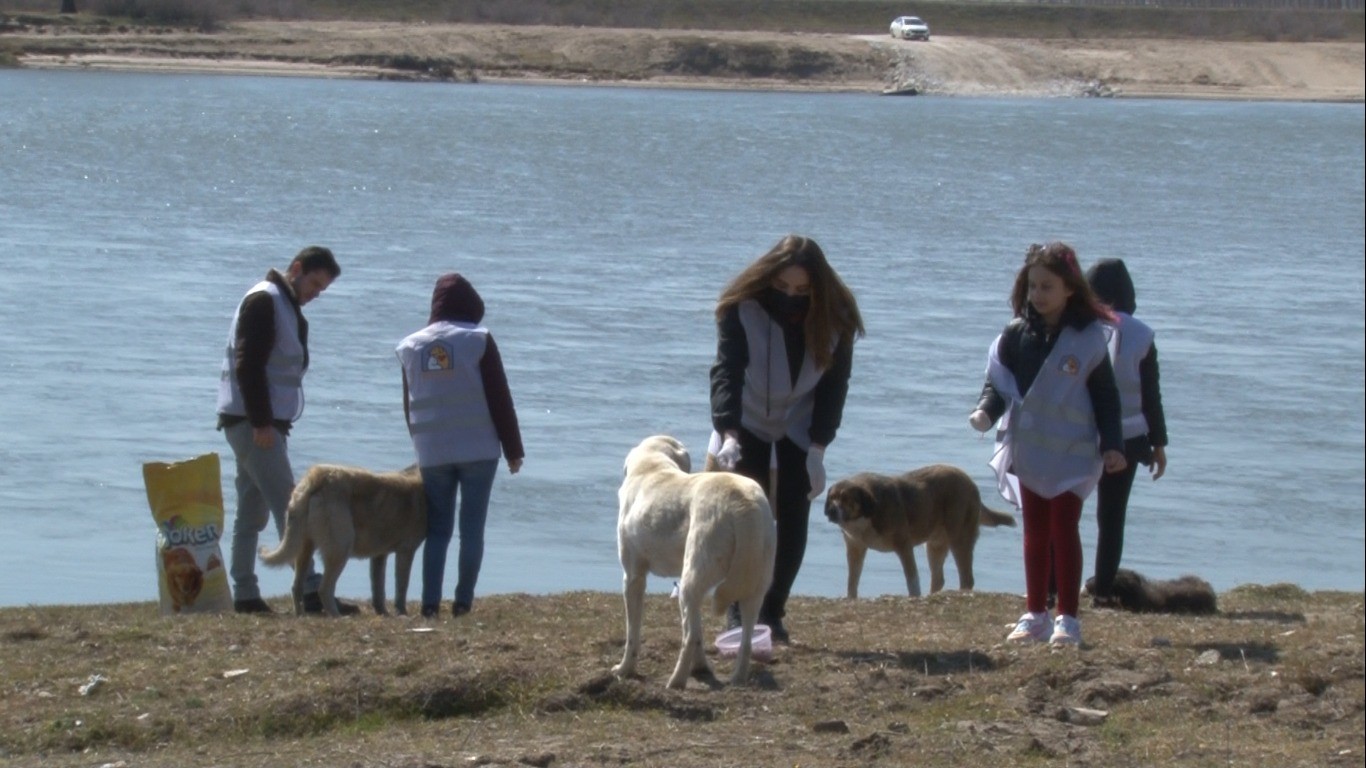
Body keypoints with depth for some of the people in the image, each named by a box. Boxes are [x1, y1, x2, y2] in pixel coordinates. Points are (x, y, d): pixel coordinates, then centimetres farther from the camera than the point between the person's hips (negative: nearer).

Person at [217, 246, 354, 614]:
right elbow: (248, 365, -20)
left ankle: (245, 594, 11)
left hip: (262, 422, 10)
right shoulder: (263, 301, -12)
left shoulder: (286, 306, 19)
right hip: (252, 421, -10)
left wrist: (268, 422, 13)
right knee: (288, 507, -12)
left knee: (252, 512, 9)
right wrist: (261, 422, -23)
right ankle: (312, 591, -15)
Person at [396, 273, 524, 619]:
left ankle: (430, 602, -4)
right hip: (478, 448, -3)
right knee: (472, 527, 2)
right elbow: (500, 398, -5)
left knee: (437, 528, 7)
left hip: (432, 453, 3)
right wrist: (513, 449, 1)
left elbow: (409, 407, 12)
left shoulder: (410, 347, 7)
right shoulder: (478, 340, -6)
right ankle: (463, 600, -1)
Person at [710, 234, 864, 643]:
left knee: (792, 521, -2)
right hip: (748, 424, -1)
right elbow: (726, 371, -32)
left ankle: (772, 611, 7)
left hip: (800, 430, 2)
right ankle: (739, 610, -3)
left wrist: (818, 448, -17)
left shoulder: (835, 317, -19)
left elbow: (834, 384, -12)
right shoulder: (742, 307, -25)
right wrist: (728, 433, -45)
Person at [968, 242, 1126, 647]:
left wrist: (1112, 445, -8)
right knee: (1035, 531, 10)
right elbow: (999, 381, 2)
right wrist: (987, 411, -19)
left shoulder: (1088, 337, -7)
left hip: (1072, 451, -4)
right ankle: (1035, 614, 16)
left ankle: (1068, 618, 1)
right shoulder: (1017, 334, 1)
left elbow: (1105, 396, -3)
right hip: (1029, 447, 4)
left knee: (1064, 529, -4)